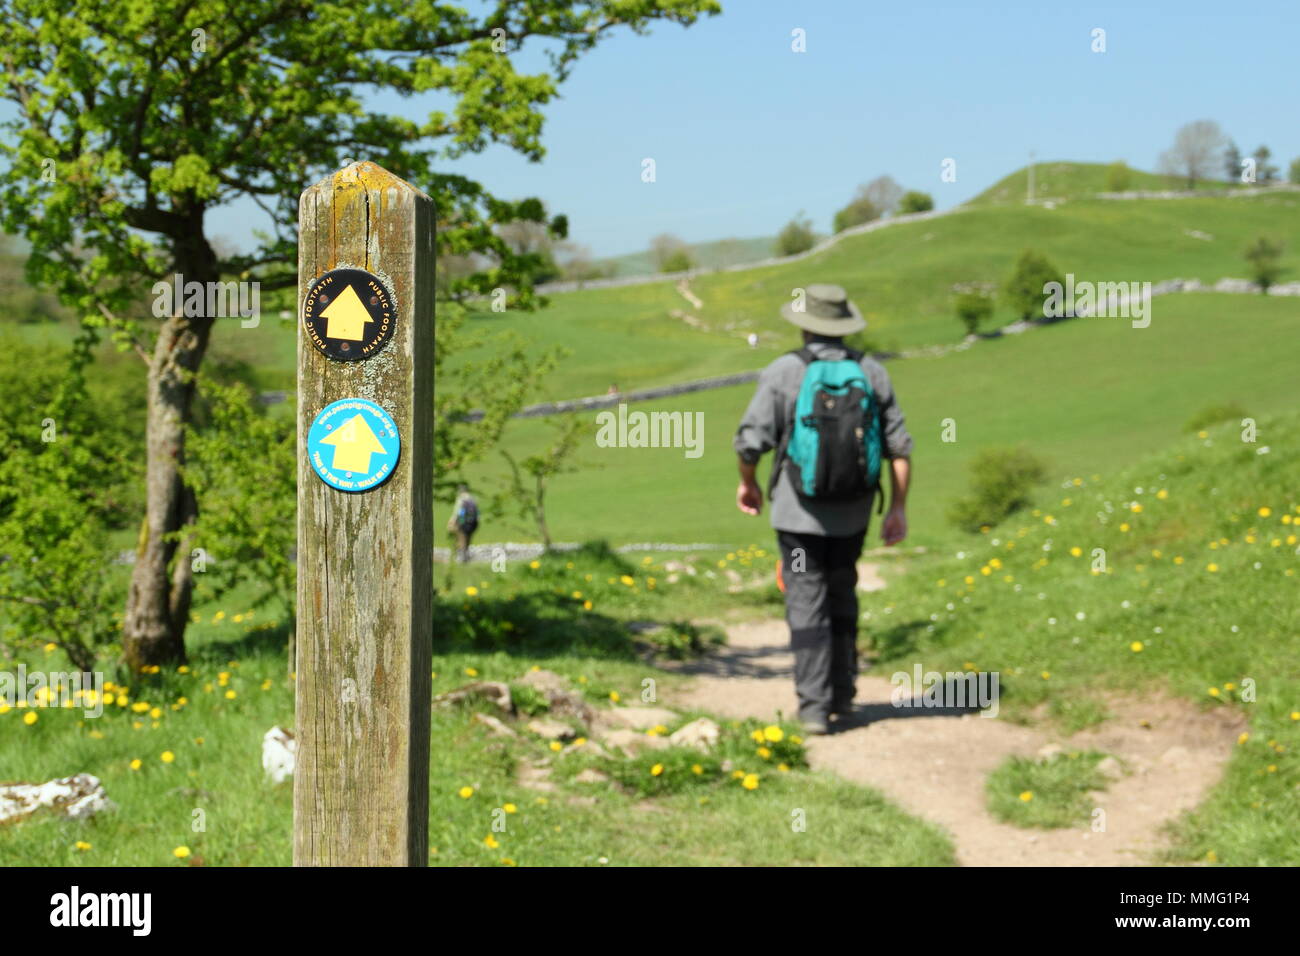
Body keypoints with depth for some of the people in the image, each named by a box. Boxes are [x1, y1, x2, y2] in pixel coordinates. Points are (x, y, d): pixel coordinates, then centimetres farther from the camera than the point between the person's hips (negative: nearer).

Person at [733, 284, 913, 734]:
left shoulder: (784, 372, -10)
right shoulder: (871, 373, 0)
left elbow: (750, 440, -11)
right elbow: (899, 446, 1)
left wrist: (747, 484, 8)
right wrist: (899, 508, 7)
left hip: (799, 512, -4)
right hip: (852, 513, 4)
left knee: (807, 606, 2)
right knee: (842, 597, 20)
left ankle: (814, 706, -2)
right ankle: (842, 695, 25)